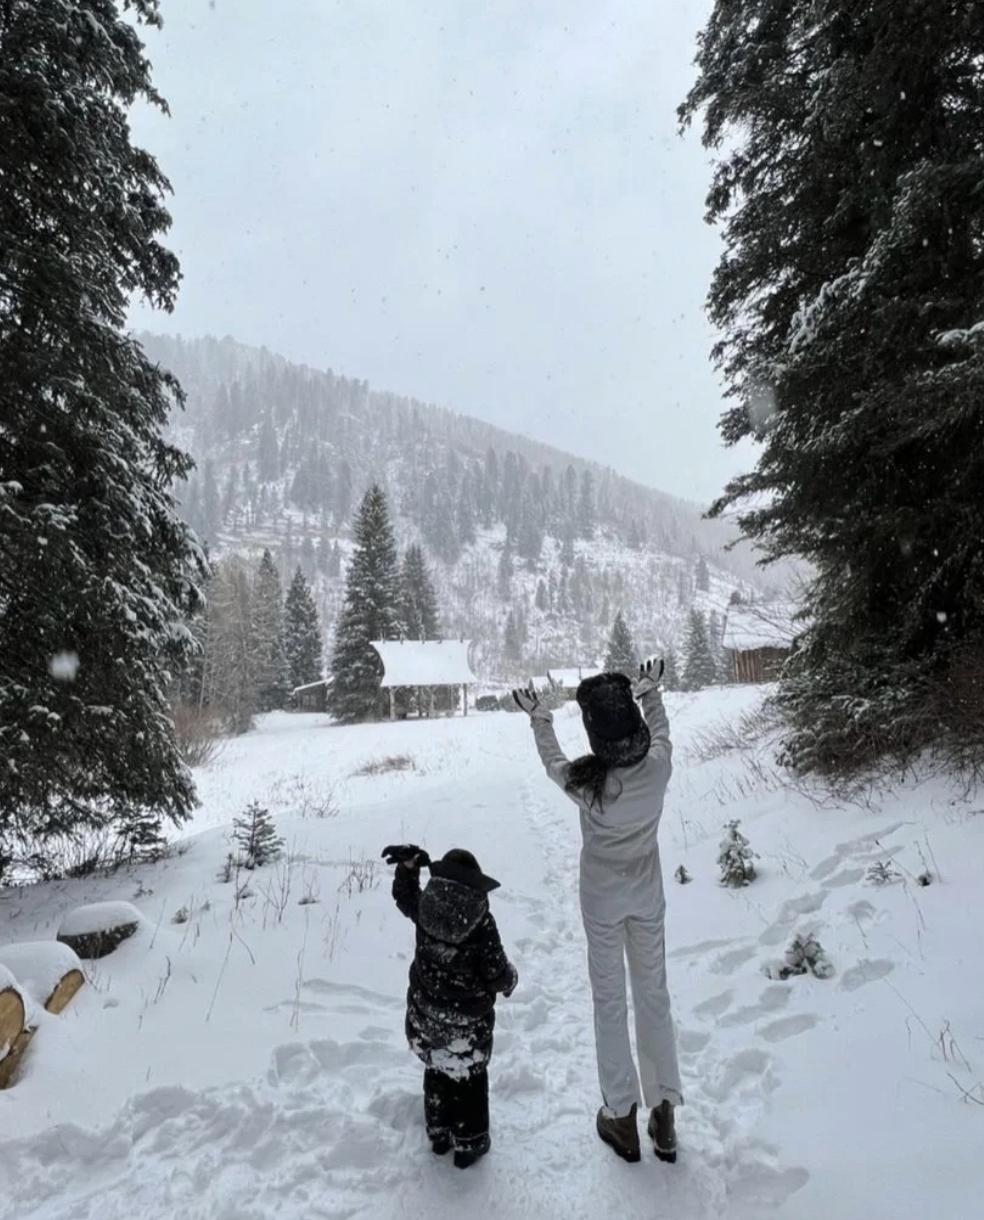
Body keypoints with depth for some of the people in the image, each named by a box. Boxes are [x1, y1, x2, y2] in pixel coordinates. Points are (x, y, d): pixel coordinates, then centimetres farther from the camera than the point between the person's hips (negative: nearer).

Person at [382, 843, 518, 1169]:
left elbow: (404, 895, 10)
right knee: (469, 1078, 17)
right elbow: (496, 973, -16)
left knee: (436, 1071, 25)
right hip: (468, 1022, -4)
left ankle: (439, 1134, 40)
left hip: (426, 1017, 4)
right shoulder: (482, 925, -24)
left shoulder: (425, 910, -13)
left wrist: (409, 863, 5)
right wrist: (509, 979, 5)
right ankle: (469, 1143, 30)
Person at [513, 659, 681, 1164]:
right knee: (654, 995, 18)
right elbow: (660, 729, 1)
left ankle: (621, 1116, 29)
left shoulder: (584, 781, -29)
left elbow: (552, 760, -5)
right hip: (647, 896, 3)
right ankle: (664, 1113, 31)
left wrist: (539, 717, 10)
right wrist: (651, 690, 17)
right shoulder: (658, 765, -24)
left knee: (610, 1001, 14)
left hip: (602, 900, -2)